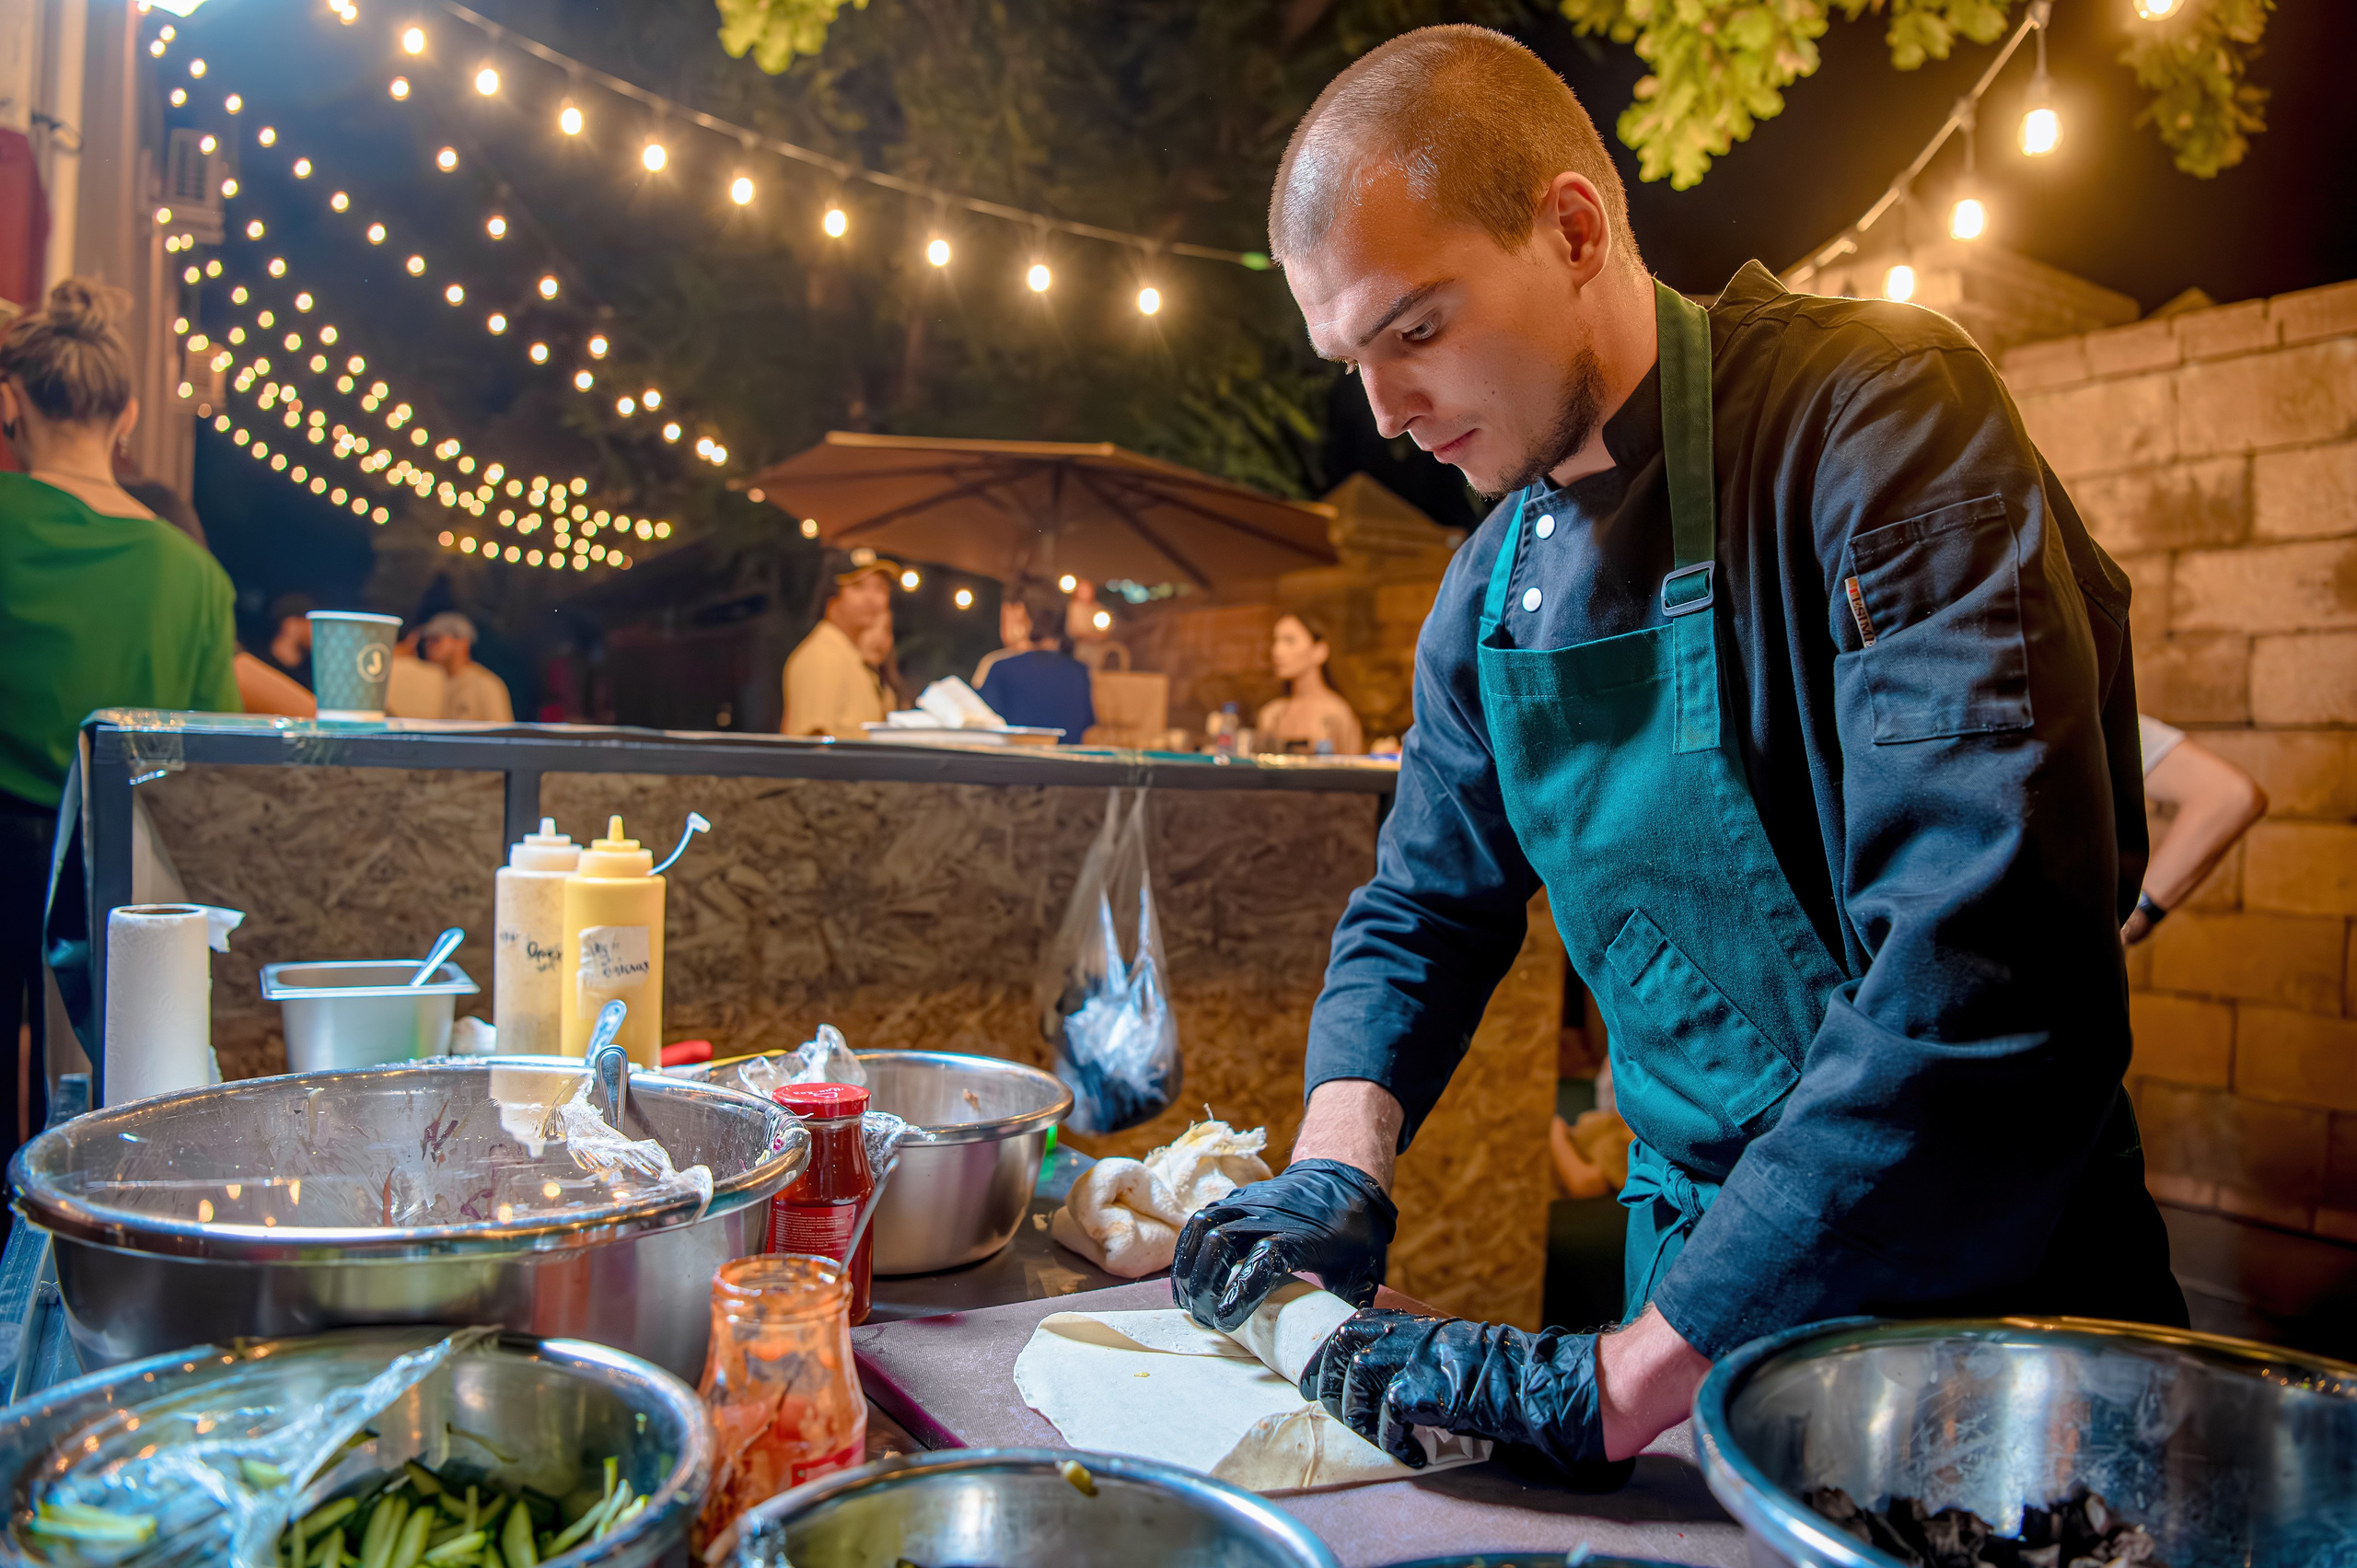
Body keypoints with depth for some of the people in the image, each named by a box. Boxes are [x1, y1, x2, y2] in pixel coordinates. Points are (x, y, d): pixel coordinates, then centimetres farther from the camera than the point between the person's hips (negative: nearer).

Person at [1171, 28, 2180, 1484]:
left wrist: (1625, 1386, -29)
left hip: (1976, 1274, -5)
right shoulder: (1491, 589, 1)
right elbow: (1425, 912, 10)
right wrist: (1338, 1169, -8)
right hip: (1697, 1274, 6)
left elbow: (1993, 985, -31)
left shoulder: (1878, 411, -21)